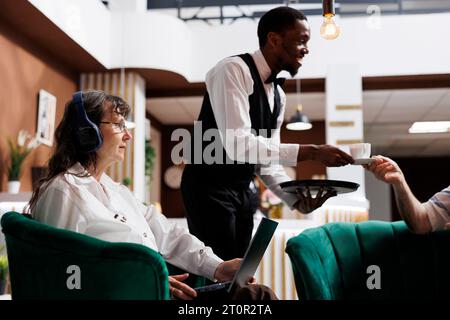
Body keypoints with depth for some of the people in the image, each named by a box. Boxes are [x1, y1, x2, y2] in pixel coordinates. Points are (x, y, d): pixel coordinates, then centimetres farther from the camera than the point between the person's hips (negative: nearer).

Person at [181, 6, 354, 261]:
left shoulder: (278, 95, 9)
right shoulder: (233, 70, -16)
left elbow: (267, 160, 10)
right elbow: (238, 144, -29)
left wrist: (298, 199, -6)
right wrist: (310, 152, -30)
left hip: (242, 190, 8)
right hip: (208, 187, -8)